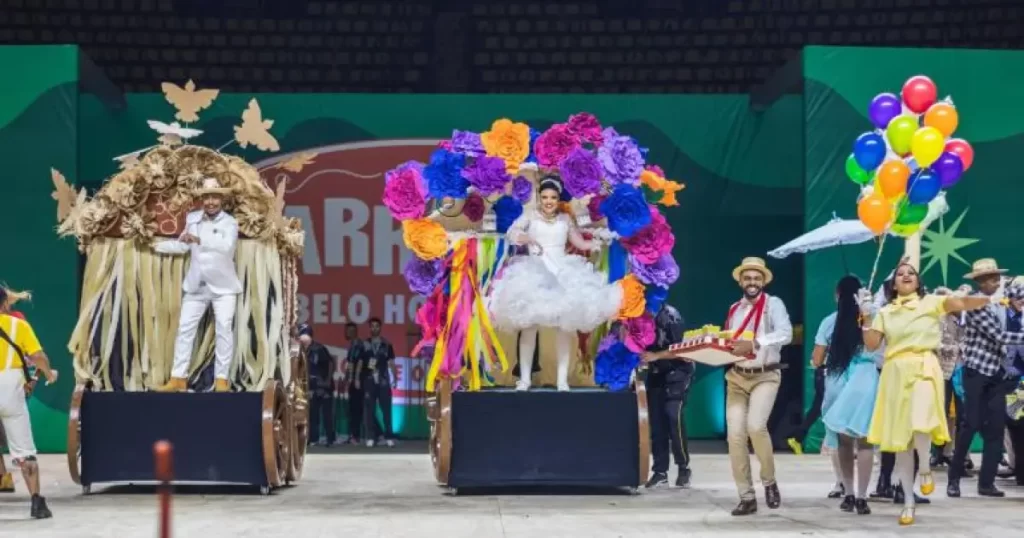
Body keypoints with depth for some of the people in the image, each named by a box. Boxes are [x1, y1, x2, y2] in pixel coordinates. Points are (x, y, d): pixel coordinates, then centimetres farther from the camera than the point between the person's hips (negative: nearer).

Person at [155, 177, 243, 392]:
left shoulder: (230, 223, -9)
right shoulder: (192, 218, 6)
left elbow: (226, 246, -29)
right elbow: (184, 246, 18)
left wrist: (199, 239, -37)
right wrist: (155, 245, 13)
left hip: (223, 286, -4)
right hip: (196, 286, 4)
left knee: (224, 330, -5)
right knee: (185, 328, 3)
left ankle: (221, 379, 1)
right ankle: (178, 378, 8)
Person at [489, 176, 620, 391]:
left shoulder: (565, 219, 13)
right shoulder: (530, 216, 6)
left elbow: (580, 243, 16)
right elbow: (511, 233, -6)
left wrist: (594, 244, -4)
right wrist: (528, 239, -24)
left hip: (562, 272, 2)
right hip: (535, 273, -2)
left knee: (564, 325, -2)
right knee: (529, 325, -4)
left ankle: (562, 378, 1)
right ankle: (525, 377, 1)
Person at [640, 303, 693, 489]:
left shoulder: (670, 316, -21)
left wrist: (655, 356, -31)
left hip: (677, 371, -6)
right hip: (656, 373, 6)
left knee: (674, 416, -17)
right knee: (656, 420, 1)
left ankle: (684, 469, -7)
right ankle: (660, 471, 5)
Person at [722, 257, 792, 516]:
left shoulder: (773, 304, -4)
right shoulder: (734, 309, 12)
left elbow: (785, 334, -20)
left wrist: (755, 343, -32)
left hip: (765, 376, -5)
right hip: (737, 377, 5)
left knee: (755, 425, -25)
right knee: (735, 434, -4)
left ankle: (769, 481, 0)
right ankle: (747, 497, 5)